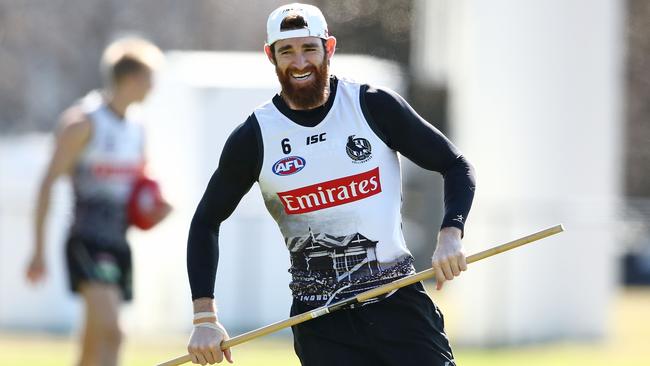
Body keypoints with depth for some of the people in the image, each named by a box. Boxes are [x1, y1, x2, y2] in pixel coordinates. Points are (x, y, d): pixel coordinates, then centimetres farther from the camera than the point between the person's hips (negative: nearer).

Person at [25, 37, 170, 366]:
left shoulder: (135, 129, 16)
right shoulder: (84, 122, -9)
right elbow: (49, 182, -11)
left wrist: (156, 208, 6)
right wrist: (39, 249, -15)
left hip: (118, 243, 8)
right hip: (87, 240, -8)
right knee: (110, 332, -23)